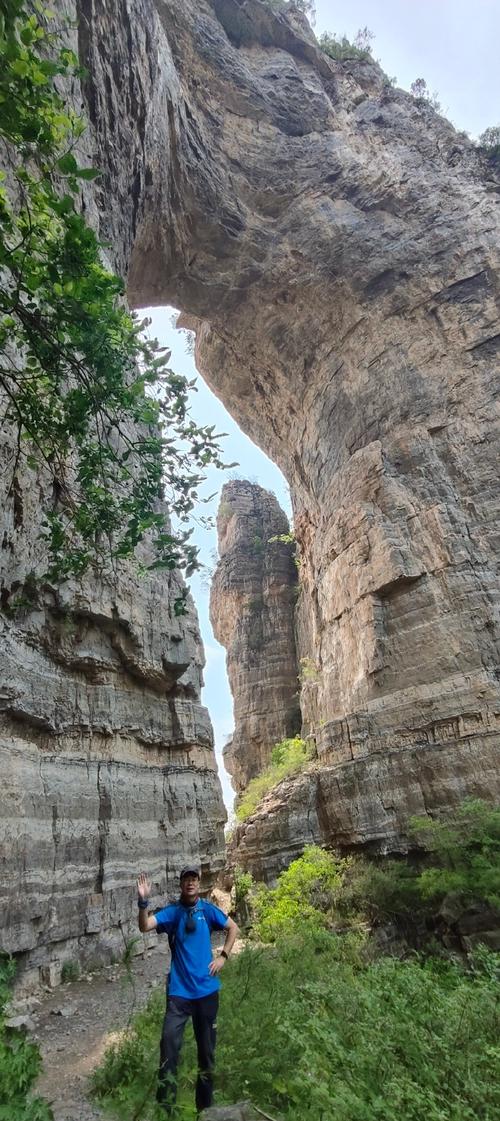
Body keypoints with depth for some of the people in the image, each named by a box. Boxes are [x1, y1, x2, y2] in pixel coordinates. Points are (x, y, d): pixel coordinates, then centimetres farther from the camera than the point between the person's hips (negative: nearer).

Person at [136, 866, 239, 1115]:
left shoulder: (207, 909, -5)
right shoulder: (172, 912, -9)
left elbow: (233, 928, 8)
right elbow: (144, 927, -24)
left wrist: (223, 956, -1)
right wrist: (143, 901, -40)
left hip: (206, 989, 2)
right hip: (179, 990, -2)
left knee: (207, 1047, 15)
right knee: (169, 1044, -11)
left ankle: (205, 1105, 35)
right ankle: (165, 1107, 6)